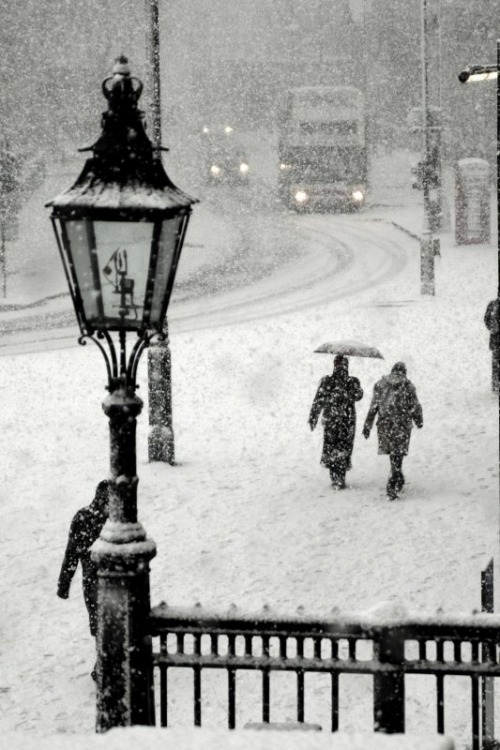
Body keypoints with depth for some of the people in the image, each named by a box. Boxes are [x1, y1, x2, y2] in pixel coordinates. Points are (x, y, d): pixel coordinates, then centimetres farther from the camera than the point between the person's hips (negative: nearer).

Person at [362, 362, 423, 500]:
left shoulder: (380, 384, 3)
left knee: (393, 453, 18)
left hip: (385, 424, 3)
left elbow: (373, 407, 1)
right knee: (397, 455, 0)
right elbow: (415, 407, 0)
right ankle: (392, 486, -9)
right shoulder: (408, 386, -4)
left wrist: (367, 426, 4)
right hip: (402, 425, -3)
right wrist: (419, 421, 17)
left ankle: (399, 481, 30)